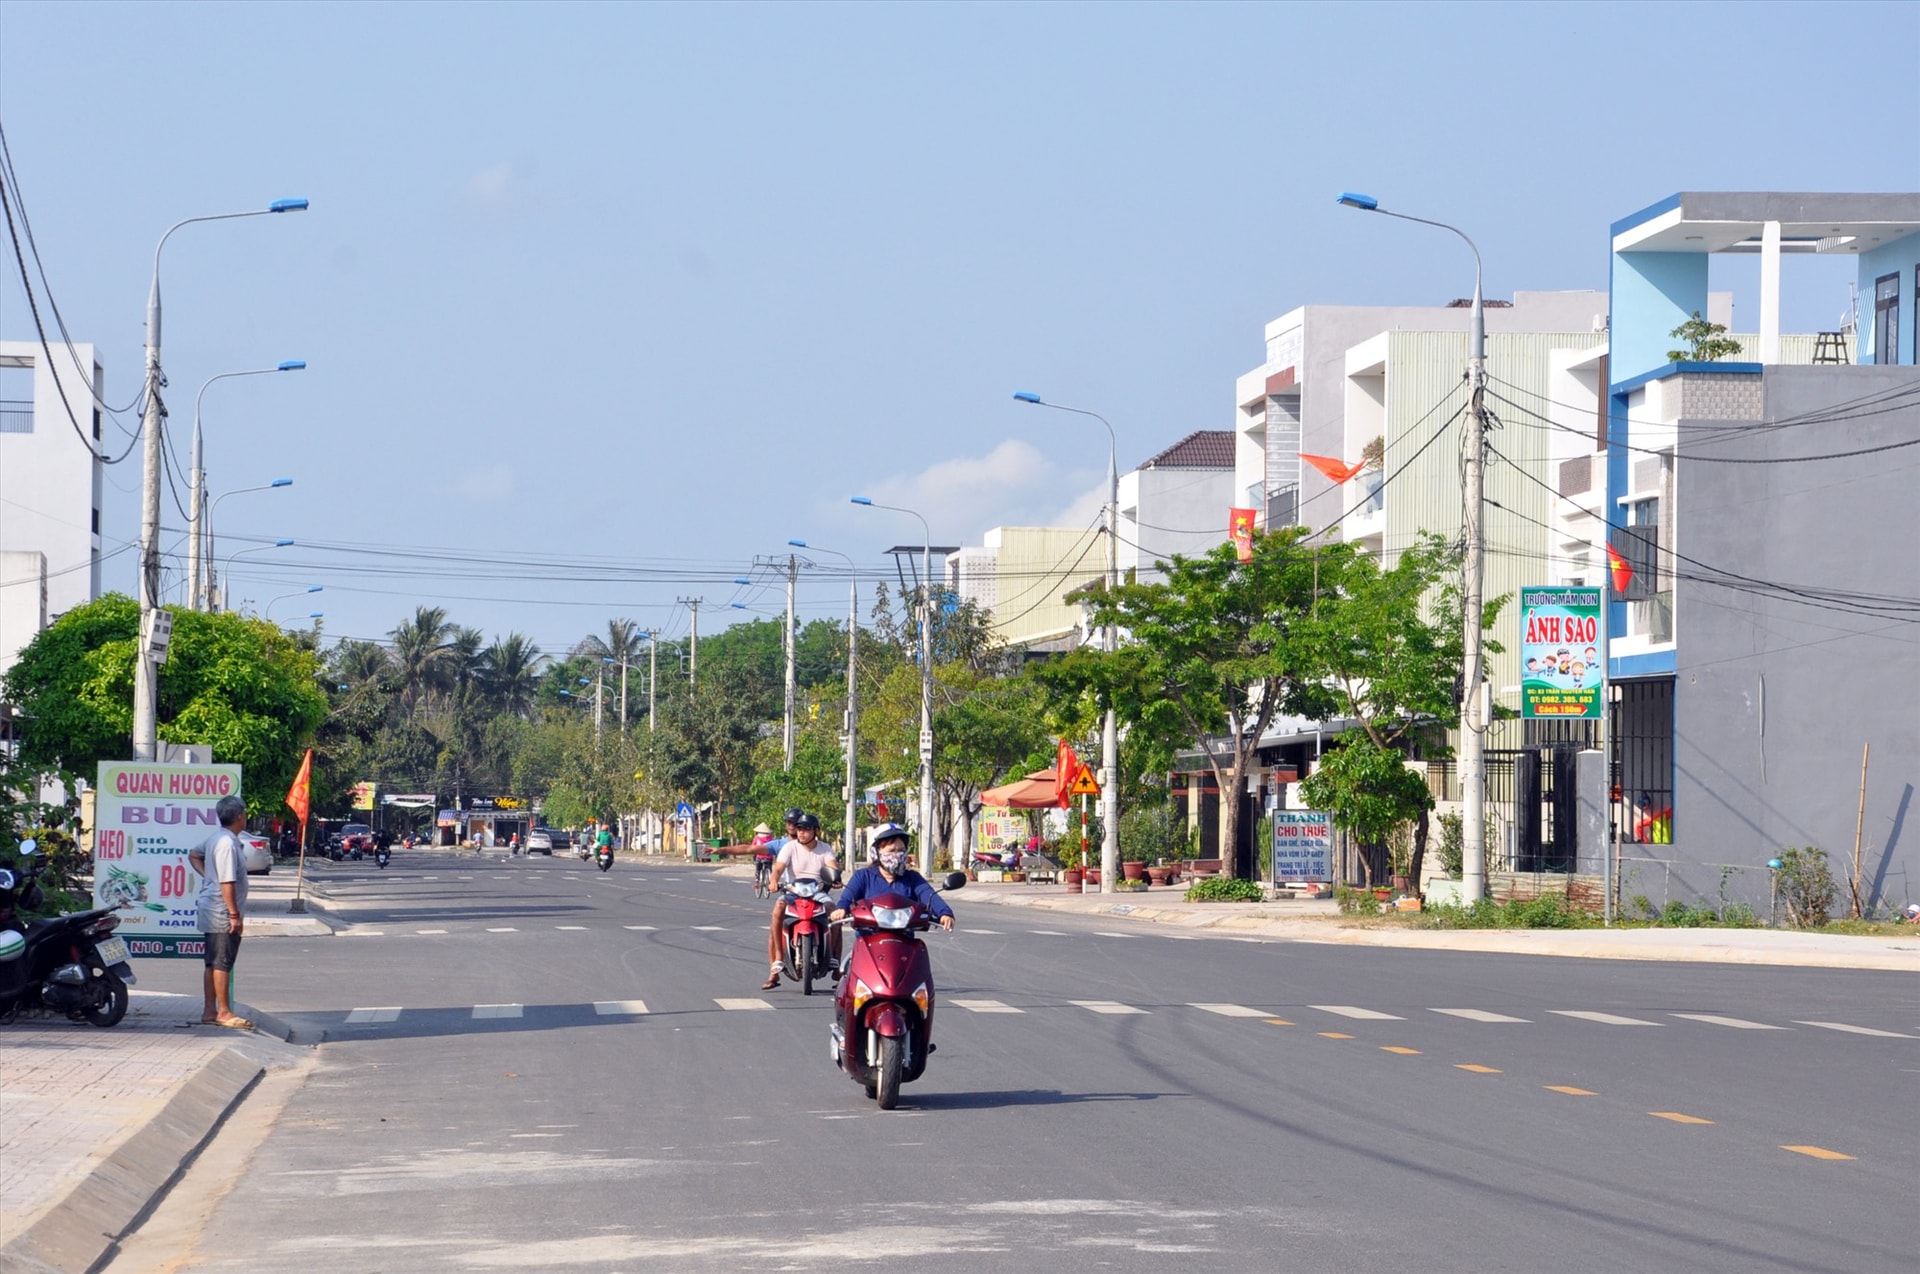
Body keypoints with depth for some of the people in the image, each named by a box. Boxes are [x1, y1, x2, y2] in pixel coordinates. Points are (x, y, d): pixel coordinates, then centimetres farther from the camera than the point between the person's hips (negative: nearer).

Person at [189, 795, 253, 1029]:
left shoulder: (215, 839, 12)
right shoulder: (228, 844, -19)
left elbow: (194, 856, 28)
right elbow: (227, 882, -23)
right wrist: (235, 915, -21)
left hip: (211, 912, 10)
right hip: (222, 913, -10)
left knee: (214, 963, 12)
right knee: (222, 963, -6)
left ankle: (209, 1011, 16)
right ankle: (224, 1012, -4)